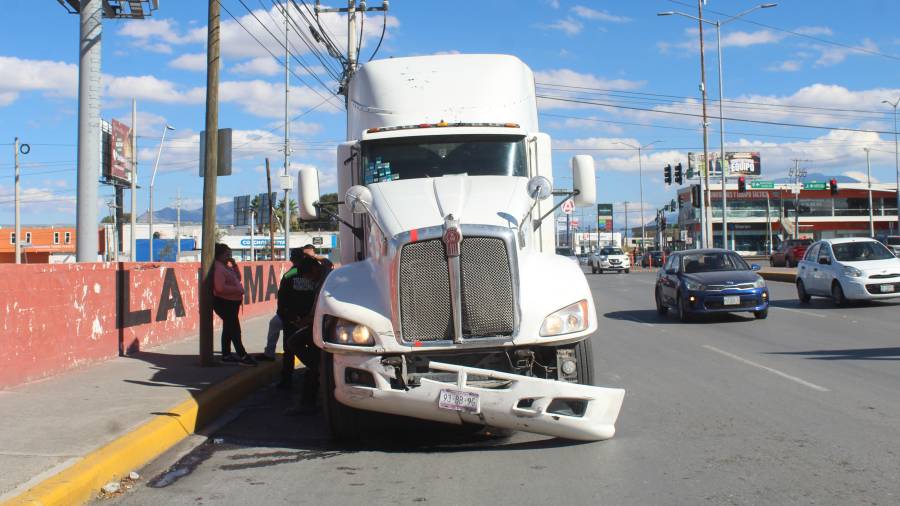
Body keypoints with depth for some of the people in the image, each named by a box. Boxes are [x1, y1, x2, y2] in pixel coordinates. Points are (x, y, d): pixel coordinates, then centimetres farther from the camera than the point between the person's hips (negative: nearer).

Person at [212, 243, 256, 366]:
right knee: (235, 330, -9)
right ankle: (243, 357, -6)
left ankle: (226, 355, 22)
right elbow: (220, 288, -29)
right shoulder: (218, 268, -19)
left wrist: (234, 265, 3)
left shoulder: (226, 266, 12)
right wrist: (237, 289, -21)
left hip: (231, 302, 11)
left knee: (229, 329, 15)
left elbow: (238, 278, 16)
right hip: (224, 302, -11)